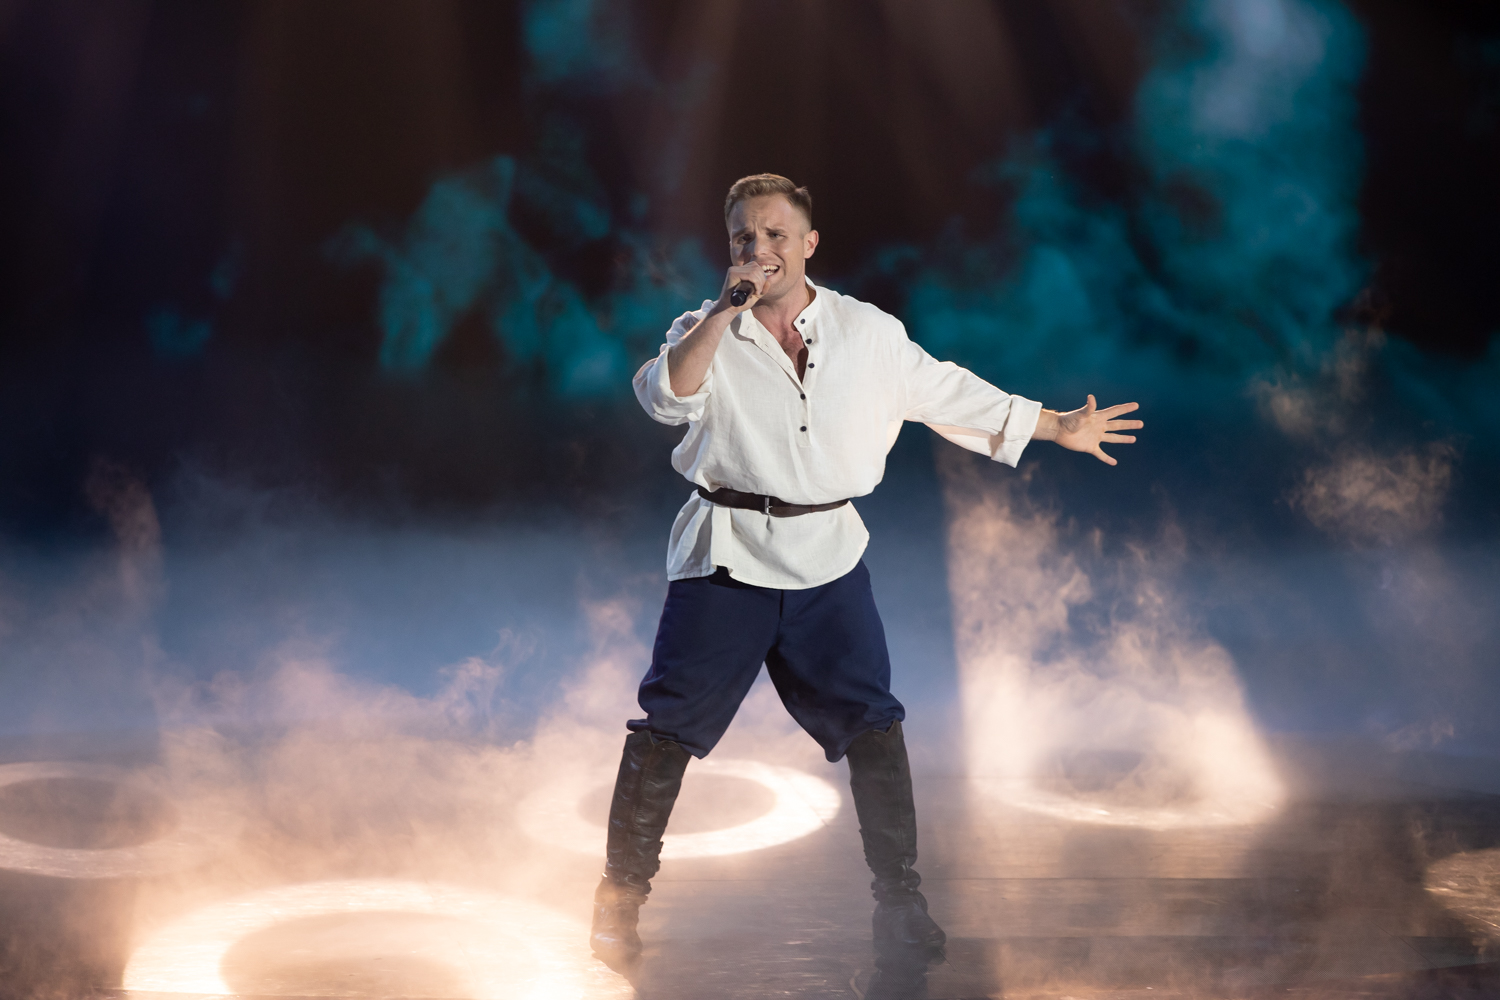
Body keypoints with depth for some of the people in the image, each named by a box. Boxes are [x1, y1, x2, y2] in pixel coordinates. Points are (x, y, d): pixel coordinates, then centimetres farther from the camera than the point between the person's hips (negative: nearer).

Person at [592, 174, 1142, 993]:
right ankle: (621, 893, 15)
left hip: (827, 557, 2)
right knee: (670, 723, -1)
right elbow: (666, 396, -19)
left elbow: (949, 394, 15)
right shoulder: (707, 332, 1)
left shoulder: (869, 333, 6)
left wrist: (1059, 427, 18)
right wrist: (724, 312, -25)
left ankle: (899, 900, 15)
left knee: (872, 724, 1)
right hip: (725, 557, -1)